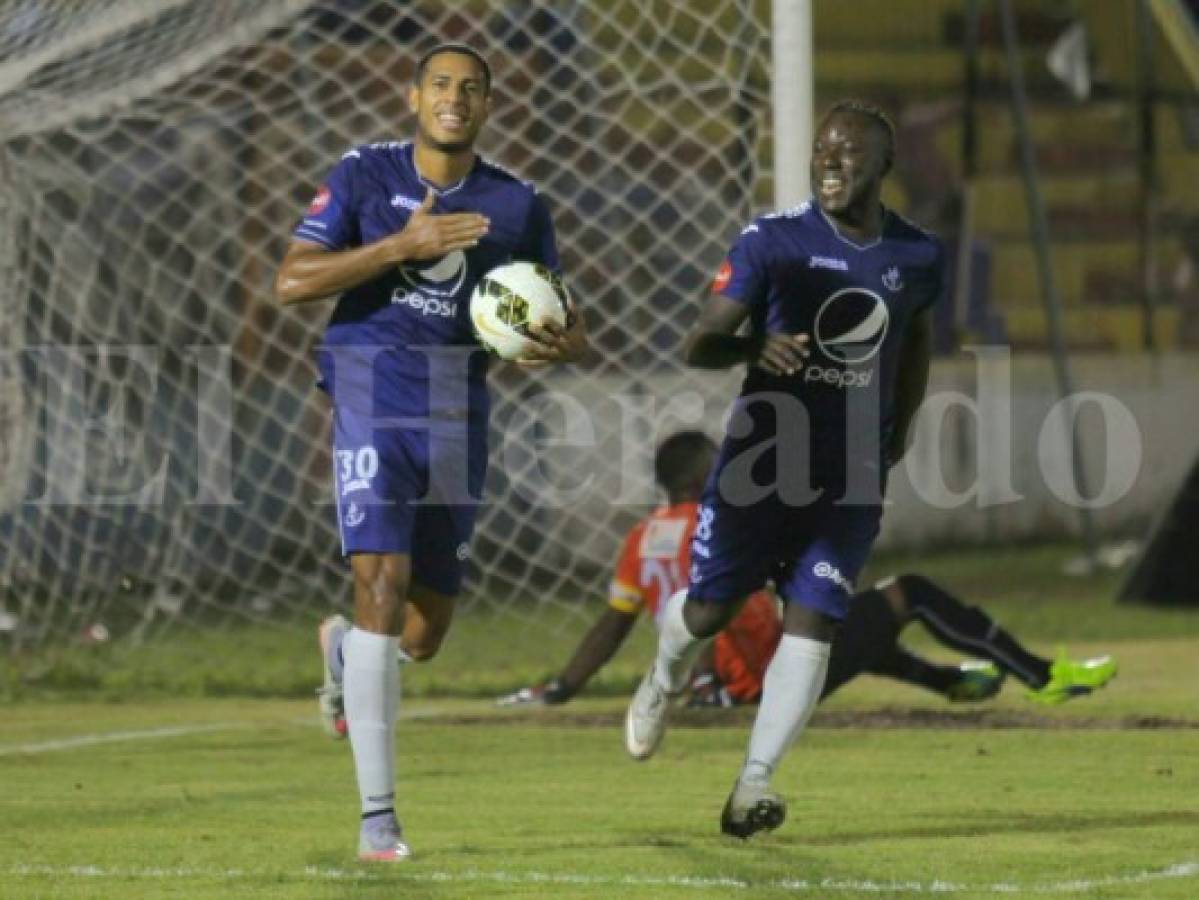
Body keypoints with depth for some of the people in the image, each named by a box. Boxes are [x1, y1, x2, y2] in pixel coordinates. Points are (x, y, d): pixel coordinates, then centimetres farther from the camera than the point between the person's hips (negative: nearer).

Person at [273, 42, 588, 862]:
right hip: (375, 400, -3)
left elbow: (566, 322, 12)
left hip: (459, 415, 3)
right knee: (382, 586, -18)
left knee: (425, 635, 7)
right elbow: (292, 282, -8)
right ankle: (378, 814, -15)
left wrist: (563, 344, -14)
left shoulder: (517, 205, 6)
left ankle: (345, 650, 46)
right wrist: (401, 246, -17)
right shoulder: (365, 175, 0)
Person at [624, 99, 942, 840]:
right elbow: (698, 345, -12)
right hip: (761, 459, -1)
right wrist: (753, 346, -33)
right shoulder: (774, 242, -10)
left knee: (812, 623, -10)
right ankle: (665, 678, 42)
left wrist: (897, 434, 20)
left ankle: (754, 782, -10)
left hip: (853, 475, 1)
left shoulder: (918, 257, 0)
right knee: (711, 608, 6)